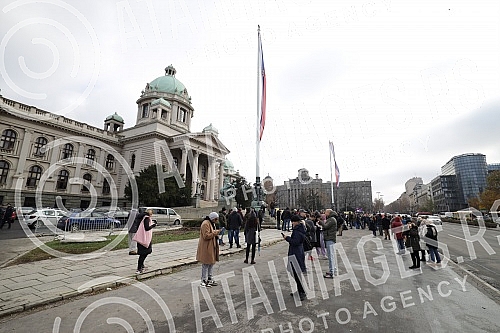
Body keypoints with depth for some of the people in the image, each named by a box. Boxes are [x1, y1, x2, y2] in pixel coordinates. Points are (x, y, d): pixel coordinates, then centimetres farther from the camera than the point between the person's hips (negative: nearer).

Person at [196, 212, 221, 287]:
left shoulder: (211, 223, 15)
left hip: (211, 247, 10)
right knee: (206, 264, -1)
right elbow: (206, 236, -24)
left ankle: (209, 278, 28)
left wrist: (216, 232, 7)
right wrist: (215, 232, -21)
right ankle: (204, 281, 11)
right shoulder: (205, 224, -18)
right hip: (206, 247, -10)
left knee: (212, 263, 16)